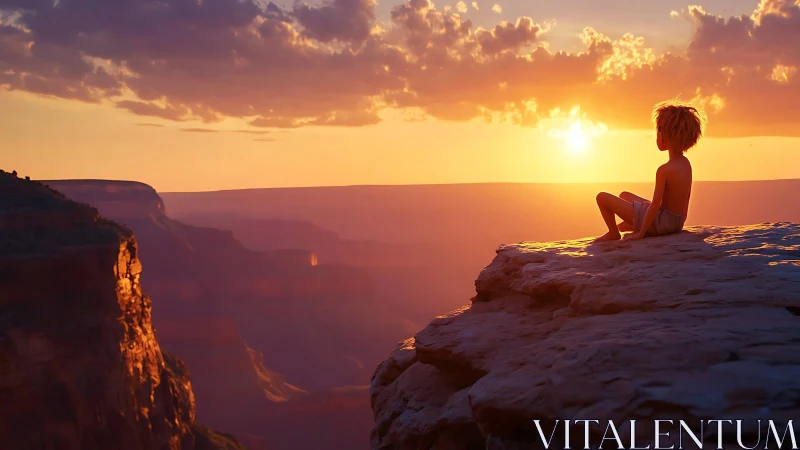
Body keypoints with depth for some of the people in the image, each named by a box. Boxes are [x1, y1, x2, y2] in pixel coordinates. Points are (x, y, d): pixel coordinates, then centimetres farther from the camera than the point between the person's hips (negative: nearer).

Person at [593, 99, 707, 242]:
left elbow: (656, 203, -26)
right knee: (624, 195, 29)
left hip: (658, 222, -9)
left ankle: (613, 232, 13)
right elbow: (687, 196, 13)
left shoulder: (664, 170, -24)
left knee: (603, 197, -4)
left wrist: (641, 232, -19)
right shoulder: (686, 163, 3)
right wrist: (681, 221, 25)